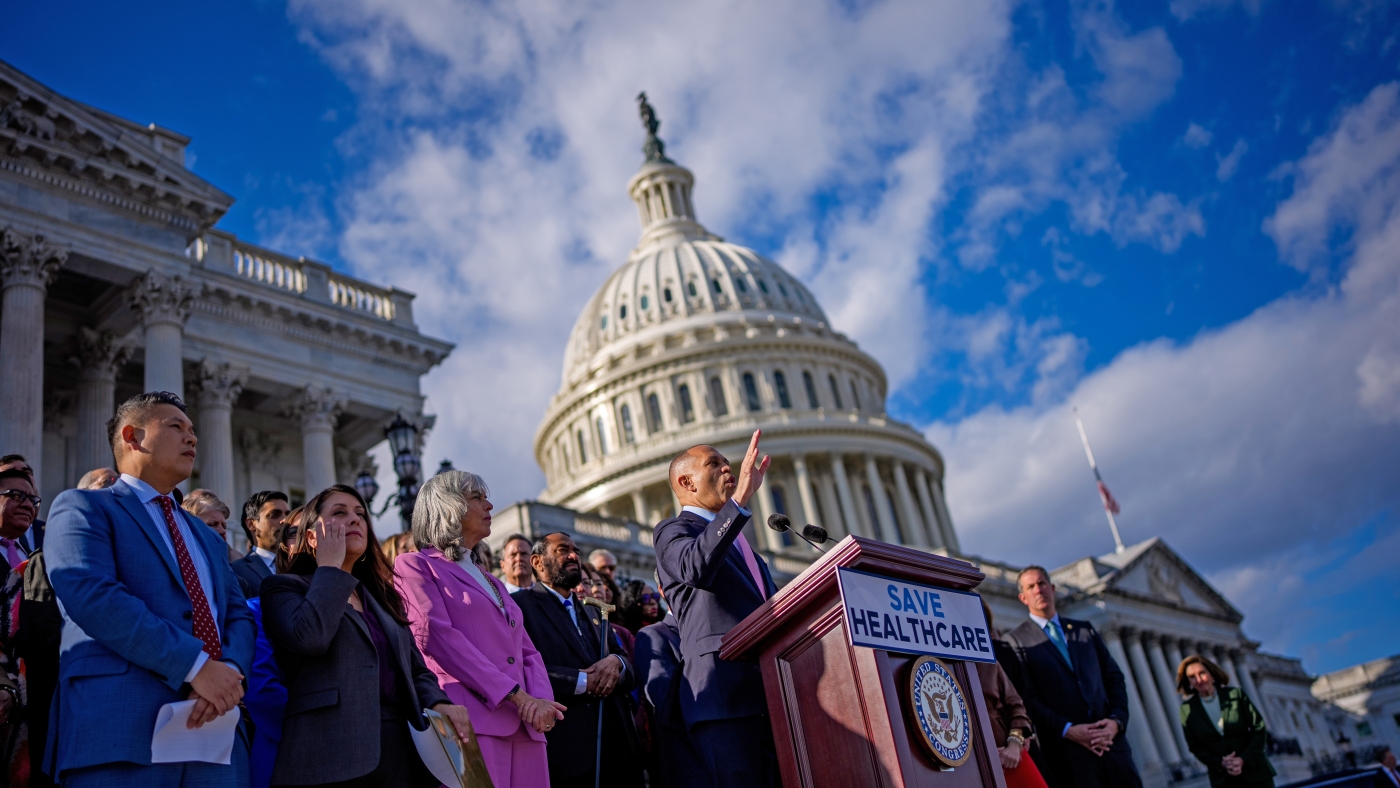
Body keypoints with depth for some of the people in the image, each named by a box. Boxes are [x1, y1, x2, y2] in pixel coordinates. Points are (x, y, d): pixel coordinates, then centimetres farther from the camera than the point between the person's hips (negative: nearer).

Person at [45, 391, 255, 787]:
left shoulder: (206, 536, 26)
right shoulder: (82, 507, 4)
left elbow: (239, 616, 15)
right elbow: (91, 594, -14)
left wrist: (230, 670, -9)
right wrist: (196, 664, -19)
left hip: (213, 732, 6)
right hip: (121, 736, -6)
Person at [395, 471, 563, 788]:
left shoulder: (492, 582, 27)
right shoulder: (416, 565, 5)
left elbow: (528, 651, 19)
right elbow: (435, 635, -9)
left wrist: (539, 700, -4)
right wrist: (515, 695, -13)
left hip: (525, 725, 6)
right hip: (470, 720, -6)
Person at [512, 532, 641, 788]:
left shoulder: (592, 612, 23)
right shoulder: (520, 604, -1)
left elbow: (631, 674, 17)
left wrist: (615, 662, -6)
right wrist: (582, 681, -13)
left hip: (614, 748, 7)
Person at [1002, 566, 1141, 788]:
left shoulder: (1085, 629, 18)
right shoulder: (1016, 640, 3)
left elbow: (1114, 677, 14)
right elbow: (1027, 697, -6)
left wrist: (1117, 719, -3)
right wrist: (1066, 730, -15)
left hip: (1110, 739, 4)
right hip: (1068, 749, -4)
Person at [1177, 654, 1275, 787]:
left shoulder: (1235, 694, -4)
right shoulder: (1187, 709, -3)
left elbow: (1259, 727, -3)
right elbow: (1195, 746, 1)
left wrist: (1243, 759, -14)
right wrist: (1220, 764, -15)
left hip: (1255, 772, 0)